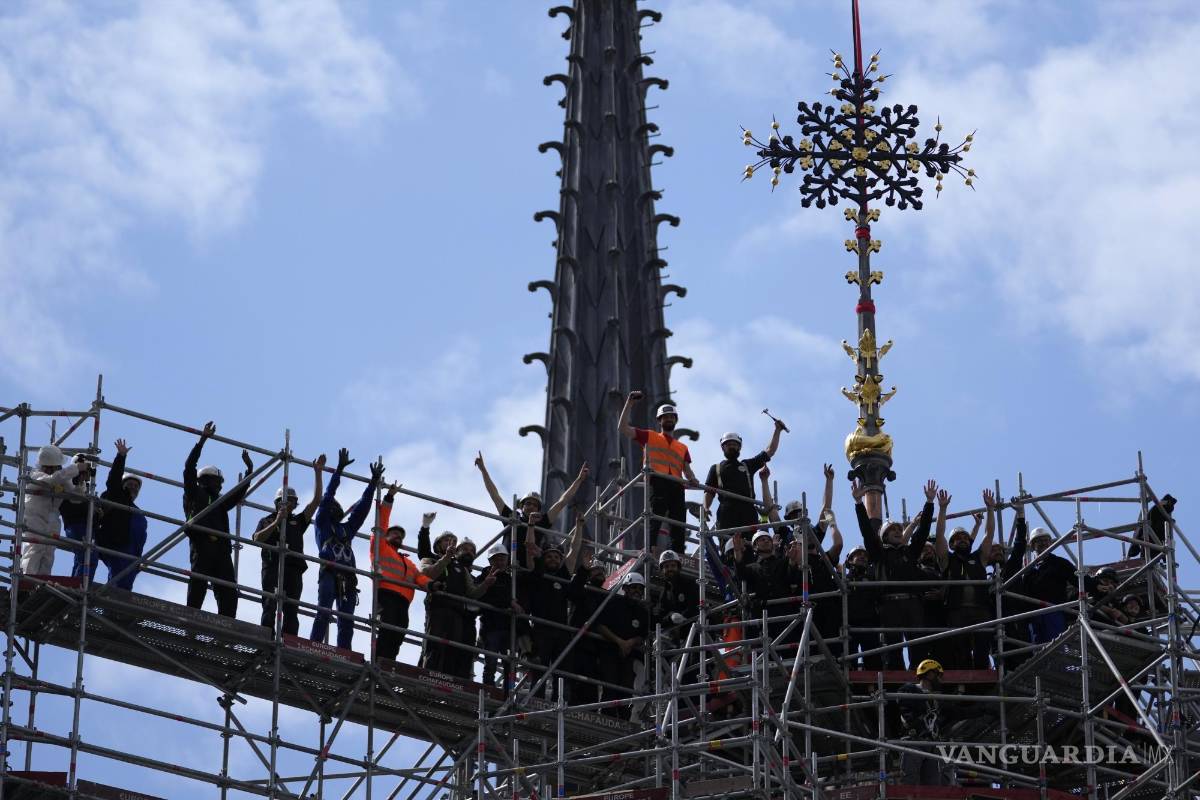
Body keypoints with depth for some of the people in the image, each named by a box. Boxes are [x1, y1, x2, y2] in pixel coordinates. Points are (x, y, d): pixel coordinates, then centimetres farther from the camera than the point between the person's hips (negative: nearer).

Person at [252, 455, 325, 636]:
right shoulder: (267, 521, 21)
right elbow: (257, 538, 1)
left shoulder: (298, 521, 27)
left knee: (291, 611, -6)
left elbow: (316, 500, 20)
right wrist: (277, 522, -5)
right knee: (270, 607, -14)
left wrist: (318, 473, 14)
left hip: (294, 568, 3)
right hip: (273, 565, -3)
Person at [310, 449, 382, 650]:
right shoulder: (322, 523, 16)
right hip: (329, 573, -5)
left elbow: (362, 507, 26)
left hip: (348, 578, 5)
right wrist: (339, 469, 5)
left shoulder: (348, 528, 29)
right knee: (324, 613, -18)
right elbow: (327, 496, 9)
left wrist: (373, 482, 20)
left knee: (347, 621, -4)